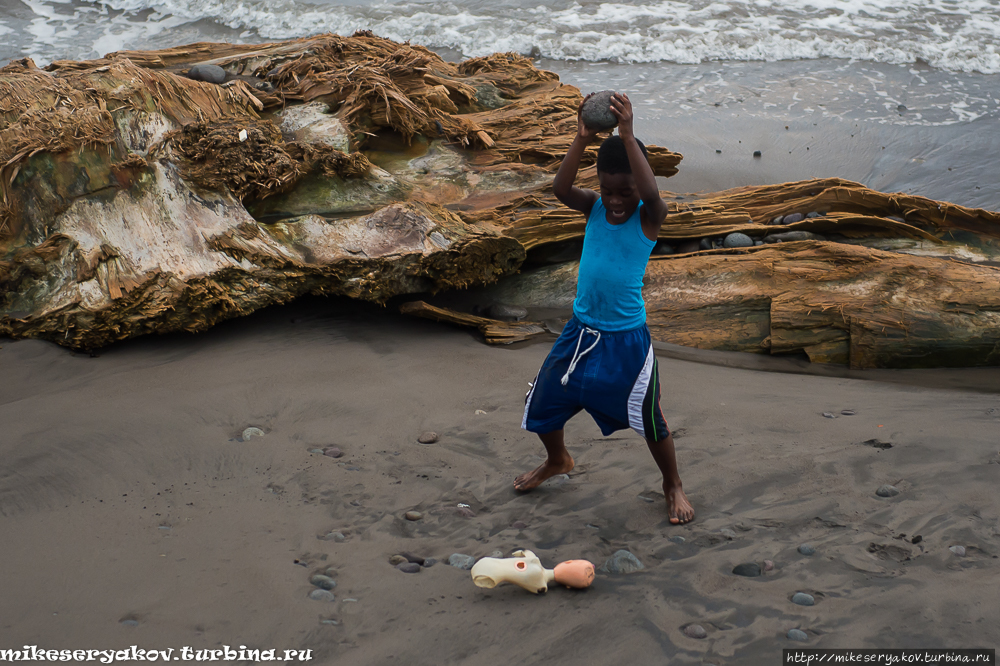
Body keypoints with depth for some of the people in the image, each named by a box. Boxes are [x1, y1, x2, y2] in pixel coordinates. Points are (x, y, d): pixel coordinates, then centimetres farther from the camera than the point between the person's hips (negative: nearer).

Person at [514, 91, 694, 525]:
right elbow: (560, 189, -22)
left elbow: (651, 193, -37)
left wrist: (627, 135, -42)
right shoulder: (593, 209, -2)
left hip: (626, 339, -4)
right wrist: (583, 139, -34)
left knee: (648, 418, 6)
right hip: (581, 330, 4)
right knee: (542, 403, 14)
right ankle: (558, 460, 45)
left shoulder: (648, 217, -13)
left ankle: (673, 486, 32)